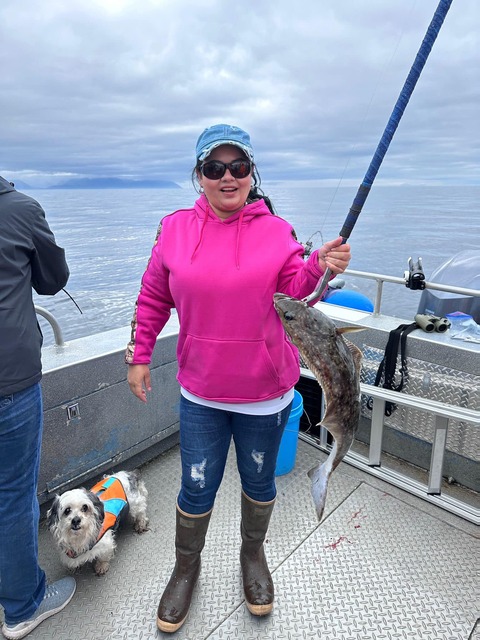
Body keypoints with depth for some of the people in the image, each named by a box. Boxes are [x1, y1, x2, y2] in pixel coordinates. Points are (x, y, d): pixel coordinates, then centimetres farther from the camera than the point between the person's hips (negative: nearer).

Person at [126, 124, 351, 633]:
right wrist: (139, 355, 6)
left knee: (259, 481, 20)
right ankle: (186, 568, 45)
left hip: (265, 391, 0)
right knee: (197, 488, 14)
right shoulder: (175, 229, -1)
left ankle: (253, 553, 51)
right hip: (201, 391, 1)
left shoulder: (276, 231, -4)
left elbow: (293, 293, -7)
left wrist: (320, 267, -25)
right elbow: (153, 298, 6)